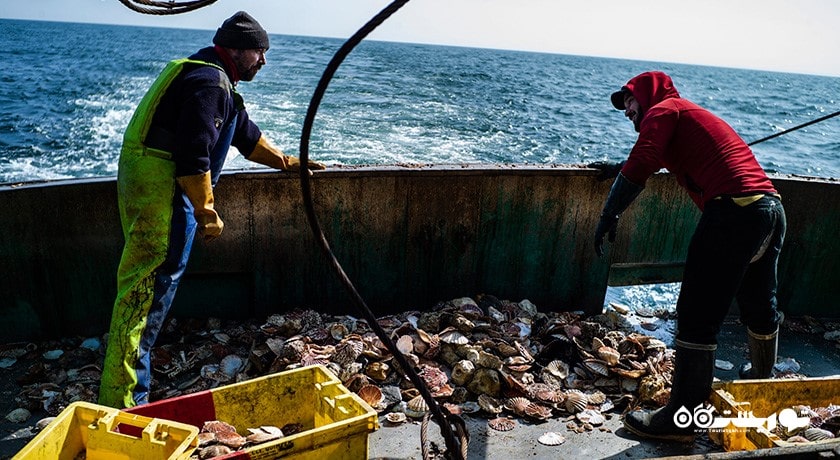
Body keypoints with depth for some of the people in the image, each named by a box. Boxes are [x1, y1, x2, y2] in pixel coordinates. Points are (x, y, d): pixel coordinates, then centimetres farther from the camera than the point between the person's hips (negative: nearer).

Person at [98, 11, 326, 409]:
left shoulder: (213, 79, 22)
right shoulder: (209, 81, -14)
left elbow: (246, 135, 30)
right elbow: (193, 153, -23)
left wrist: (288, 162, 33)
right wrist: (207, 212, -18)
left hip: (152, 180, 11)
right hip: (160, 183, -11)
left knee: (156, 283, 18)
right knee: (146, 289, -10)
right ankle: (123, 400, -4)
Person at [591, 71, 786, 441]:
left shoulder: (663, 108, 4)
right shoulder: (691, 114, 31)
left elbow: (641, 165, -13)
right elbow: (657, 158, 49)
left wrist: (609, 216, -9)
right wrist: (620, 167, 56)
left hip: (734, 210, -10)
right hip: (772, 207, 10)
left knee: (697, 317, -8)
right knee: (759, 306, 26)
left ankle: (679, 419, -4)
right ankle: (762, 378, 47)